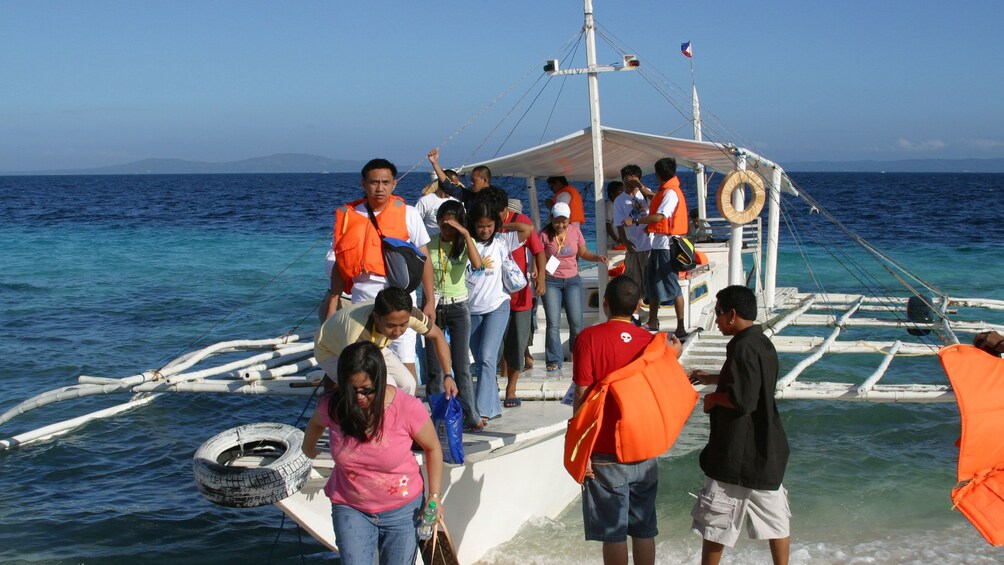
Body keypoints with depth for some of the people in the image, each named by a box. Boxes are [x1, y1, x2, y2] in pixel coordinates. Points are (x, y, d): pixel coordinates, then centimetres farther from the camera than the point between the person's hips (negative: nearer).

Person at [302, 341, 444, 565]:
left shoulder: (408, 408, -21)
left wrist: (435, 495, -8)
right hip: (350, 508, 1)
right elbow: (315, 423, 12)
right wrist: (309, 450, 29)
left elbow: (433, 448, -5)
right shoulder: (332, 406, -14)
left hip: (402, 509, -1)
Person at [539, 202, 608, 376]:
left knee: (576, 322, 1)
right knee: (553, 324, -6)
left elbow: (583, 253, 9)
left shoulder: (575, 230, 1)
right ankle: (554, 362, 0)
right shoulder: (545, 234, -7)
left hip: (572, 281, 2)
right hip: (551, 282, -2)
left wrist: (597, 257, -9)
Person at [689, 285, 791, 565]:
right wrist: (710, 378, 26)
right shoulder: (763, 343, 8)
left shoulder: (743, 347, -20)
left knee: (715, 521, 5)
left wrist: (713, 399, -11)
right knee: (774, 517, 13)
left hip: (738, 452, -9)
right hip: (766, 448, 9)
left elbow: (742, 401, -28)